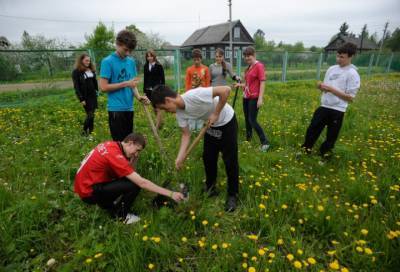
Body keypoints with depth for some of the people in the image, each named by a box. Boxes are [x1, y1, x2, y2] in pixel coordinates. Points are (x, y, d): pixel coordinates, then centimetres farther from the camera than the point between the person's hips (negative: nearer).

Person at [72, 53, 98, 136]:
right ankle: (85, 132, 7)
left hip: (93, 95, 6)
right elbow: (76, 86, -9)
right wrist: (81, 99, -14)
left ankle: (90, 131, 16)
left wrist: (97, 91, 12)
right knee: (90, 114, -8)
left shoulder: (91, 69, 10)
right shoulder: (76, 72, -7)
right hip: (85, 97, -5)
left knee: (92, 114, 8)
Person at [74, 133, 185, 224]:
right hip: (89, 192, -9)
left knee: (129, 177, 5)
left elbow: (129, 173, 8)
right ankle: (120, 215, 4)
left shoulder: (111, 145, 0)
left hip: (85, 184, 9)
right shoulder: (115, 155, -26)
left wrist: (134, 159, -9)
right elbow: (142, 182, -28)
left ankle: (105, 202, 14)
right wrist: (170, 193, -26)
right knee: (134, 185, -20)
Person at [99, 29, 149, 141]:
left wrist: (138, 96, -4)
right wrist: (125, 84, -14)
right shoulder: (107, 61, -8)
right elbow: (103, 87, -12)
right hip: (116, 109, -6)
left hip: (129, 108, 6)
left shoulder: (131, 61, 10)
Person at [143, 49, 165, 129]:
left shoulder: (159, 66, -4)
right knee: (154, 108, 13)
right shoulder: (145, 66, 8)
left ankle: (157, 126, -4)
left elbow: (162, 78, -4)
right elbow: (145, 79, 11)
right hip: (149, 90, 5)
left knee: (158, 108, -5)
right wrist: (144, 90, 9)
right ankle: (160, 122, 28)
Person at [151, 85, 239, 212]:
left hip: (227, 122, -7)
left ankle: (232, 196, 13)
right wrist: (180, 157, -15)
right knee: (208, 158, 10)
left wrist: (216, 114, -28)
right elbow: (186, 134, -6)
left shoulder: (194, 95, -36)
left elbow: (226, 90, -36)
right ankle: (210, 188, 31)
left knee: (230, 161, -3)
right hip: (211, 126, 7)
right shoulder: (180, 113, -12)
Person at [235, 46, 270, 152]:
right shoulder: (248, 67, 15)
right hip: (246, 97, 8)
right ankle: (248, 140, 24)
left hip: (254, 98, -8)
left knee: (252, 120, -10)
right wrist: (240, 84, 7)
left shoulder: (259, 66, -8)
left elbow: (262, 82, -15)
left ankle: (265, 142, -1)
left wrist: (260, 98, -22)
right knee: (247, 120, 12)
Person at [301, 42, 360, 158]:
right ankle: (306, 150, 26)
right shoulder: (331, 69, 7)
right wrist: (321, 86, -9)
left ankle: (323, 155, 25)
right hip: (324, 107, 5)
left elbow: (350, 97, -13)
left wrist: (331, 89, -20)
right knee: (312, 129, 9)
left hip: (337, 110, -5)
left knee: (331, 136, 7)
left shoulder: (352, 74, -9)